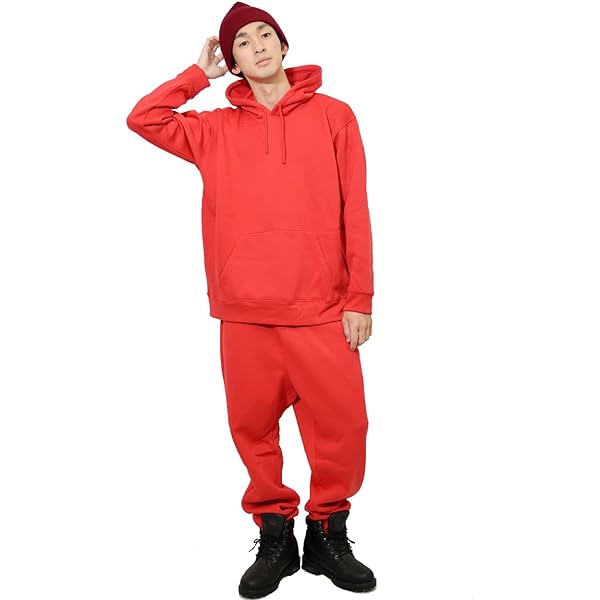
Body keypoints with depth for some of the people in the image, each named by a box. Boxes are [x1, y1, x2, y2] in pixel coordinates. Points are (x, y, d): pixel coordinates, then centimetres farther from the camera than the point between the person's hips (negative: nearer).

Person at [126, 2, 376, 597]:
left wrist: (360, 297, -2)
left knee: (341, 428, -1)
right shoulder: (216, 130, 13)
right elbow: (142, 119, 6)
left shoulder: (333, 115, 7)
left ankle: (327, 536, 21)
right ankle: (274, 537, 26)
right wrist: (199, 73, 11)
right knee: (253, 430, 7)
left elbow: (355, 212, 3)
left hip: (321, 313, -1)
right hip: (244, 314, 2)